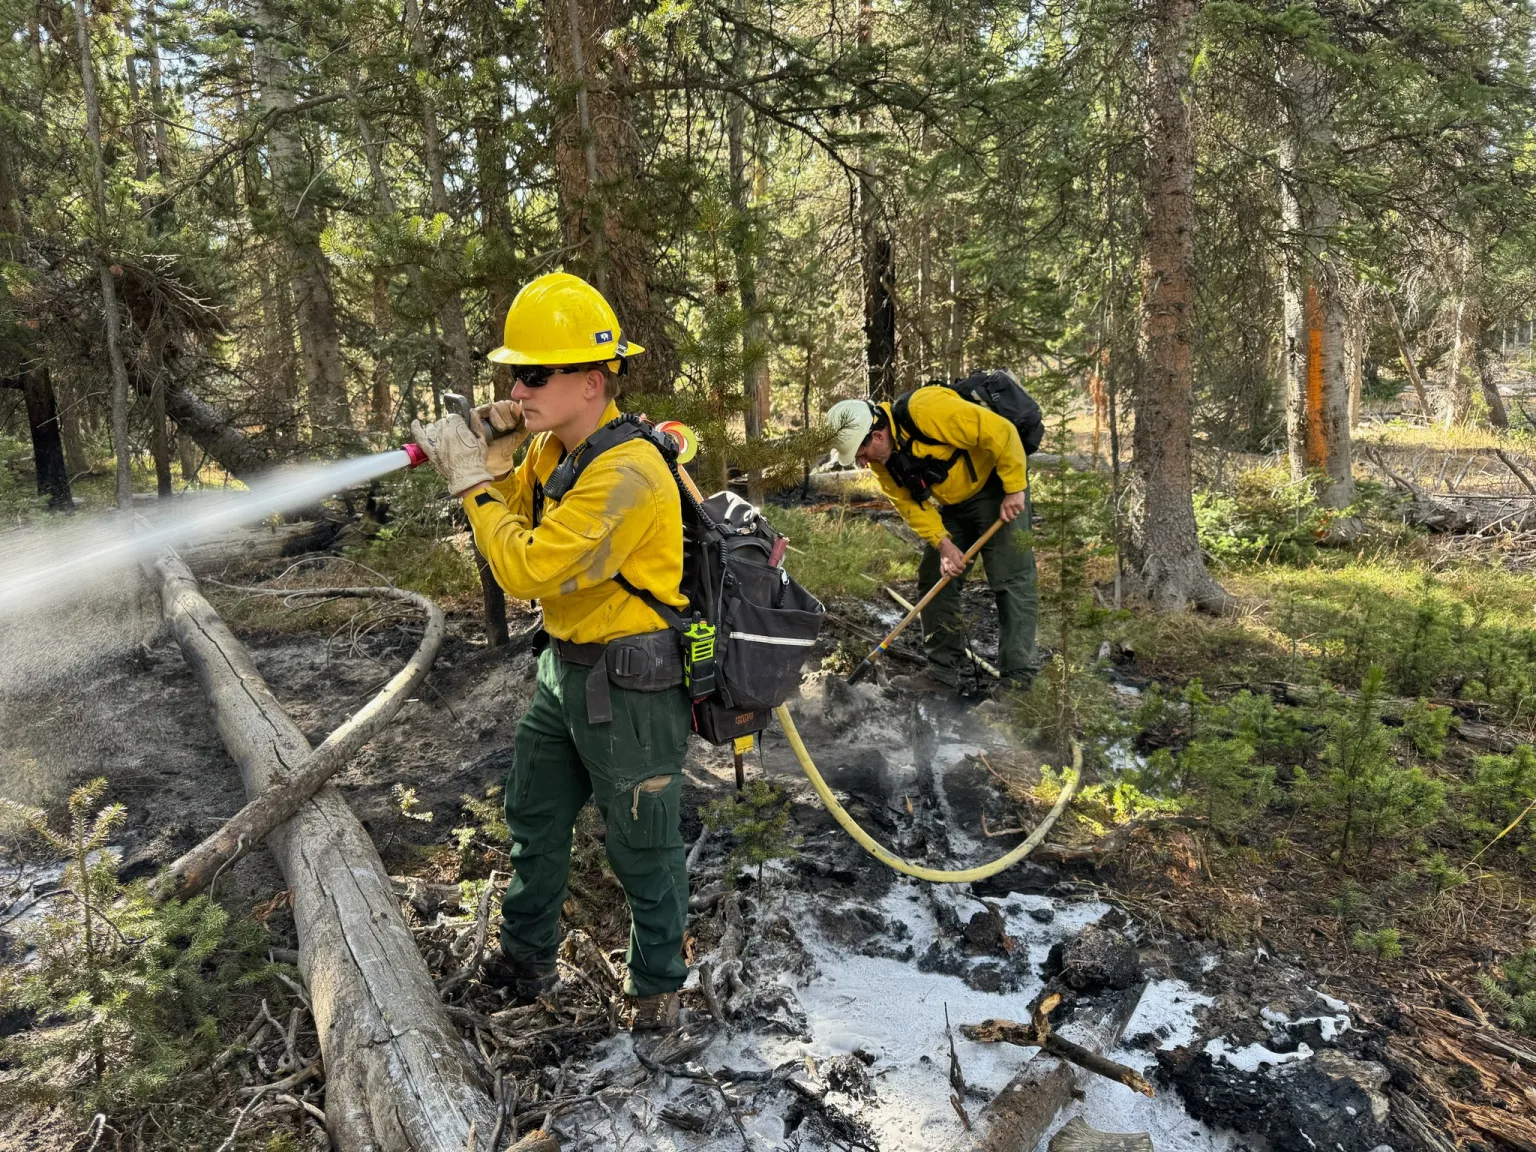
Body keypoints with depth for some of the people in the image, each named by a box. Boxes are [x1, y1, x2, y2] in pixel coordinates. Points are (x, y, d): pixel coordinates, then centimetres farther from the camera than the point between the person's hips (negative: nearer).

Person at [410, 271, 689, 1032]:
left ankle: (658, 984, 31)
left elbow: (527, 572, -29)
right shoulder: (551, 449, 2)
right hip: (566, 671, 10)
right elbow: (509, 523, 13)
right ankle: (526, 959, 43)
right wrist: (487, 458, -4)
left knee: (642, 848, 9)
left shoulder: (625, 474, -28)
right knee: (534, 822, 23)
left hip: (632, 688, -9)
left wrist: (472, 478, -20)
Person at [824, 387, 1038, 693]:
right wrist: (943, 543, -16)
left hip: (997, 488, -7)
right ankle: (943, 672, 13)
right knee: (934, 579, 4)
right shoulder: (881, 459, -8)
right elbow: (909, 503, -3)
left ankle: (1017, 677, -4)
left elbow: (1000, 432, -31)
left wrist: (1015, 489, -25)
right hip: (951, 504, 8)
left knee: (1012, 581, -10)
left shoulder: (927, 410, -33)